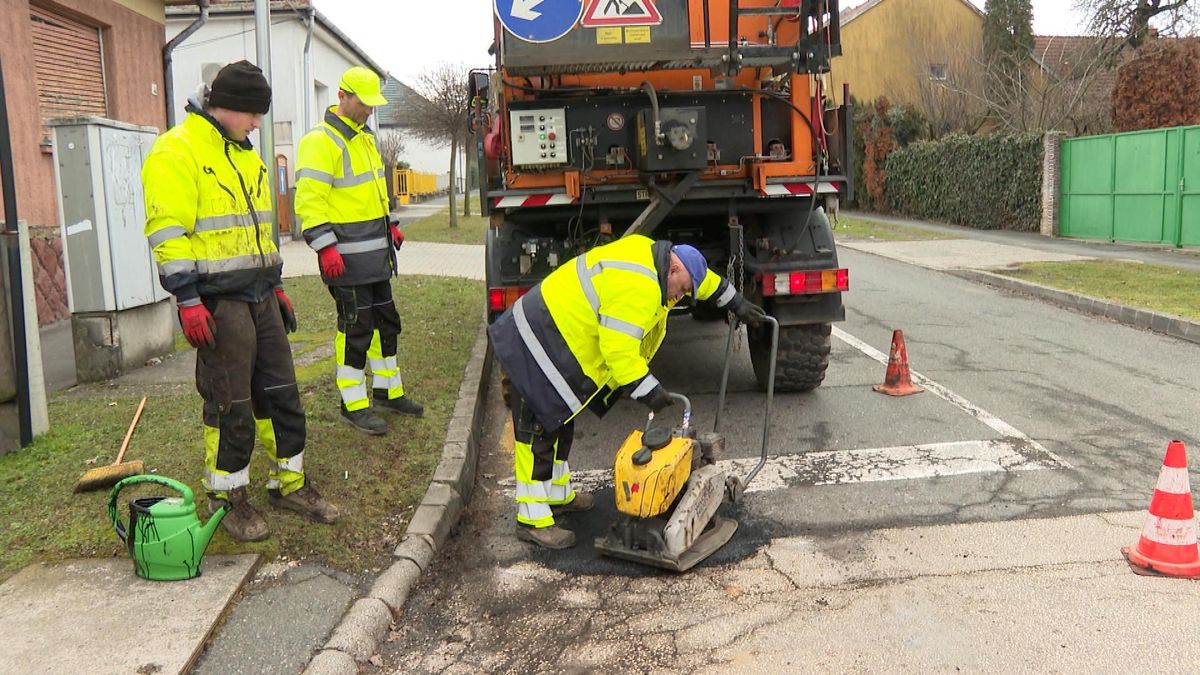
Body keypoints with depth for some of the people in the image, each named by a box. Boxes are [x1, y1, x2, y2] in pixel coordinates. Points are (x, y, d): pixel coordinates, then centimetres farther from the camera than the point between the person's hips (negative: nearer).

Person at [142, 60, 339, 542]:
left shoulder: (243, 154, 18)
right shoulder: (176, 153, -10)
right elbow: (169, 235, -17)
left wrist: (275, 284, 22)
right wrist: (188, 300, -21)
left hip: (259, 297, 8)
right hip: (218, 302, -8)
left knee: (280, 393, 12)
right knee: (230, 406, 0)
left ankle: (289, 484, 25)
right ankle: (226, 500, 15)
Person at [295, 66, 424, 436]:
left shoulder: (364, 138, 16)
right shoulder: (321, 142, -14)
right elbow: (309, 199, -20)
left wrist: (389, 224, 22)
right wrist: (325, 246, -24)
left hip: (375, 252, 10)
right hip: (346, 257, -9)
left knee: (386, 321, 16)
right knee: (356, 328, -4)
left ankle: (387, 391, 30)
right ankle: (353, 406, 8)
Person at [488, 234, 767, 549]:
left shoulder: (650, 253, 8)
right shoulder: (637, 288, -24)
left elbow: (703, 278, 24)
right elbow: (618, 349, -27)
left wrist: (736, 302, 28)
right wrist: (648, 391, -22)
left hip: (554, 332, 11)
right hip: (538, 346, -11)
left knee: (560, 424, 20)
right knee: (539, 431, -6)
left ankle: (558, 495, 34)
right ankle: (532, 519, 1)